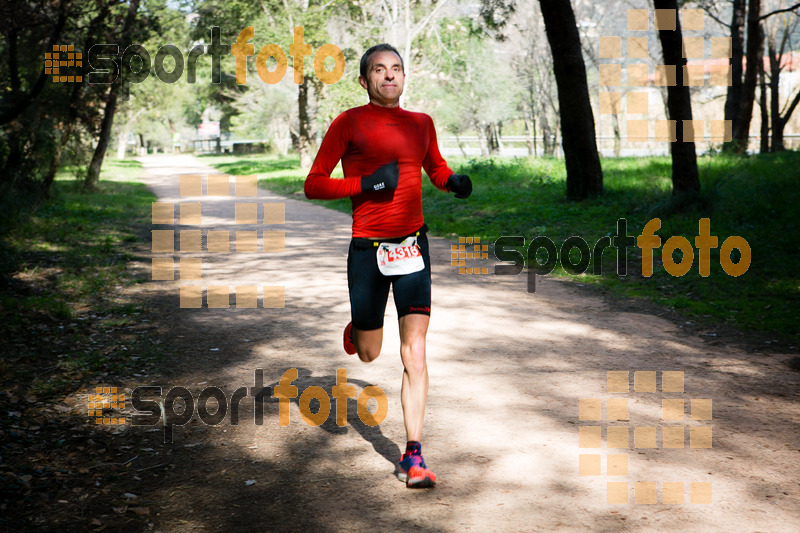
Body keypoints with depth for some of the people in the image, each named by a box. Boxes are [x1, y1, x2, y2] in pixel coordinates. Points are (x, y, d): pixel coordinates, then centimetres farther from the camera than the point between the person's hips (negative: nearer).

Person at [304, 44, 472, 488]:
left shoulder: (421, 123, 11)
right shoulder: (349, 123, -2)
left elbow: (436, 169, 27)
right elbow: (314, 185, -4)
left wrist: (455, 181, 5)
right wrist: (365, 183, -17)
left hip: (413, 244, 3)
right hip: (368, 248, -2)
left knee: (415, 352, -6)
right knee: (370, 356, 7)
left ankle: (413, 456, -1)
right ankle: (355, 333, 46)